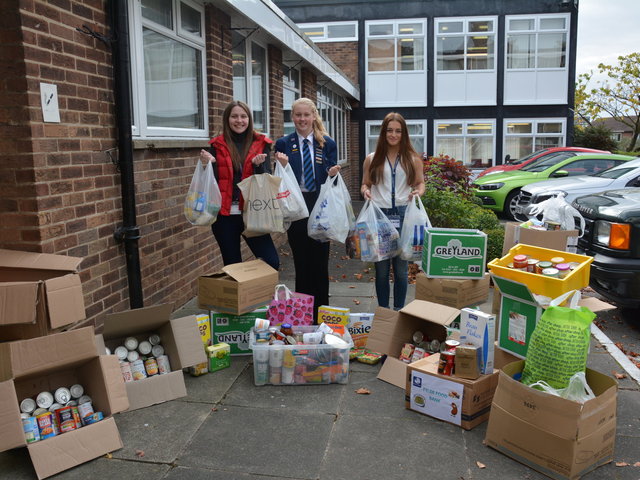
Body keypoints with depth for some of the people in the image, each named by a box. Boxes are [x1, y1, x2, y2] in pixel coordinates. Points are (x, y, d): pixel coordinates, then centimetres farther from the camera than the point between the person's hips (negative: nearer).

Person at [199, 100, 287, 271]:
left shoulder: (261, 143, 4)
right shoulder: (218, 145, 4)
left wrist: (258, 165, -18)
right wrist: (208, 164, -15)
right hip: (225, 214, 0)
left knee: (272, 262, -8)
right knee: (232, 266, 9)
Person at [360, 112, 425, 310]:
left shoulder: (413, 159, 9)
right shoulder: (372, 159, 10)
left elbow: (420, 183, 13)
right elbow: (365, 184, 14)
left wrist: (418, 192, -9)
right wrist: (365, 191, -8)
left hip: (403, 215, 0)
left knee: (401, 267, 5)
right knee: (381, 267, 5)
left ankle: (399, 310, 19)